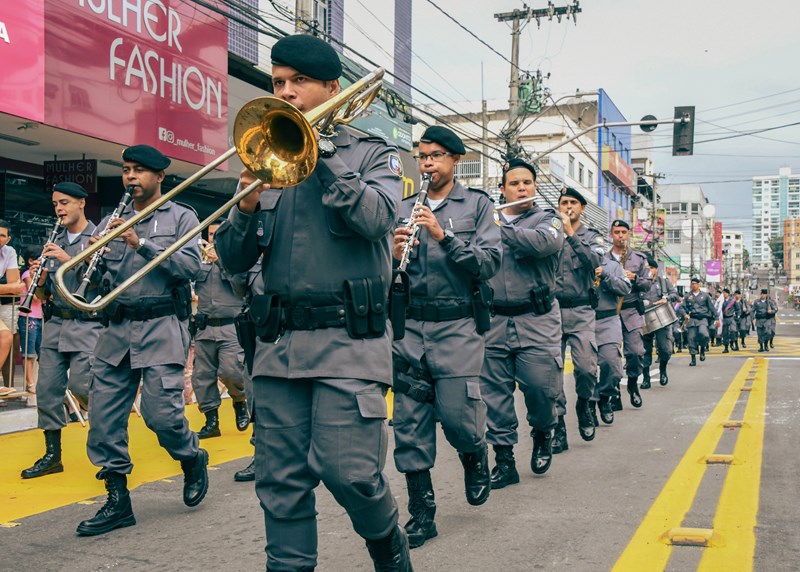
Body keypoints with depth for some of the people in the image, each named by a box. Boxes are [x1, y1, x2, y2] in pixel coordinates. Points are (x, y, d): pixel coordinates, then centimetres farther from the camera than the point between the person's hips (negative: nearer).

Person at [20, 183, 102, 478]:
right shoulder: (54, 243, 15)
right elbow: (43, 295, 16)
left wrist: (70, 260, -19)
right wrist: (39, 281, -6)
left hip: (87, 324, -6)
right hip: (54, 324, 6)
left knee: (80, 386, -14)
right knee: (47, 389, 4)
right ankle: (52, 455, 16)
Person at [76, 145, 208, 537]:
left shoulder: (181, 217, 4)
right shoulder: (112, 222, 17)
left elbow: (190, 266, -10)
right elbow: (96, 279, 12)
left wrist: (143, 244, -18)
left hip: (161, 327, -5)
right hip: (117, 328, 5)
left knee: (161, 412, -11)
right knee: (104, 414, 0)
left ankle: (193, 460, 20)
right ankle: (118, 500, 12)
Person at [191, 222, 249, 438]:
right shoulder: (202, 260, 17)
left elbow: (241, 285, -9)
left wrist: (222, 260, -11)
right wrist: (201, 258, -6)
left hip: (231, 326, -4)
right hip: (204, 327, 4)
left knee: (230, 371, -14)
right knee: (202, 375, 2)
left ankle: (240, 402, 15)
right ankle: (211, 421, 12)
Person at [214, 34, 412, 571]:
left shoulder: (373, 154, 8)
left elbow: (375, 218, -14)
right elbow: (235, 261, 11)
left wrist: (320, 152, -11)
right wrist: (246, 208, -9)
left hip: (348, 339, -4)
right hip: (278, 343, 4)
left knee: (350, 471, -10)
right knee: (281, 482, 5)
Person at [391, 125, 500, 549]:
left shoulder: (476, 205, 5)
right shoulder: (404, 209, 13)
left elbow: (490, 263, -7)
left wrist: (444, 235, -16)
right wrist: (393, 254, -12)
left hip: (458, 327, -3)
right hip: (409, 327, 3)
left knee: (457, 416, -5)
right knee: (409, 425, 2)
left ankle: (475, 458, 31)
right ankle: (422, 515, 14)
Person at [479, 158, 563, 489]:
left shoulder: (548, 220, 7)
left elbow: (544, 243, -17)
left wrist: (499, 227, -13)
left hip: (536, 322, -2)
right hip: (494, 321, 2)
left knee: (541, 387, -4)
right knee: (495, 394, 2)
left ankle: (542, 434, 27)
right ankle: (504, 459, 14)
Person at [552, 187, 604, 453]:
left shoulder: (592, 237, 10)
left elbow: (594, 261, -11)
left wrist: (570, 233, -15)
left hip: (580, 312, -1)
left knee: (586, 367, -12)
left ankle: (584, 406, 19)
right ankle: (559, 428, 4)